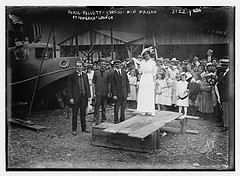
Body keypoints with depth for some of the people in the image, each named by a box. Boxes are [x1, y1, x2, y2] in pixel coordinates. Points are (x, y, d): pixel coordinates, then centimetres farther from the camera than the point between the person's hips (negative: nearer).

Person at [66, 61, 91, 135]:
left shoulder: (85, 75, 10)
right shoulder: (72, 75, -4)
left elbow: (87, 86, 14)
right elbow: (69, 87, -6)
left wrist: (88, 95, 6)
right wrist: (70, 98, -12)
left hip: (83, 97, 4)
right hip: (75, 97, -4)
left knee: (83, 113, 12)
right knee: (75, 114, 3)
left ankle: (84, 128, 23)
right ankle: (74, 129, 13)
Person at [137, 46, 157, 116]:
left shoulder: (152, 62, 1)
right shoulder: (142, 62, 10)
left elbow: (154, 73, 2)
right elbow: (140, 71, 11)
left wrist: (153, 81, 0)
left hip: (150, 79, -3)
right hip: (143, 79, 3)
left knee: (150, 96, -5)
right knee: (142, 95, -1)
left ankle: (151, 111, 1)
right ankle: (144, 110, 6)